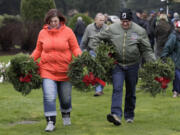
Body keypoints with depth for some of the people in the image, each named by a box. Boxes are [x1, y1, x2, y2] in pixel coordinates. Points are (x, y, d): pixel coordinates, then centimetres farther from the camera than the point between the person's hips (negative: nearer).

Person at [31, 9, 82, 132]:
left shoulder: (67, 31, -3)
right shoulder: (43, 33, 4)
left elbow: (75, 48, -1)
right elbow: (38, 50, 14)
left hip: (65, 70, 0)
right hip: (47, 70, 0)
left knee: (65, 97, 13)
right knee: (49, 97, -13)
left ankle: (66, 115, 42)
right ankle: (51, 122, -6)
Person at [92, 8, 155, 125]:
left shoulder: (140, 31, -4)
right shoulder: (112, 29, -3)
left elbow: (147, 50, 0)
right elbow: (98, 39, 8)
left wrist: (154, 63, -10)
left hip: (132, 65, 1)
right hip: (117, 64, -1)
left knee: (131, 91, 12)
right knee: (117, 88, -15)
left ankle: (129, 115, 28)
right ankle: (116, 115, -25)